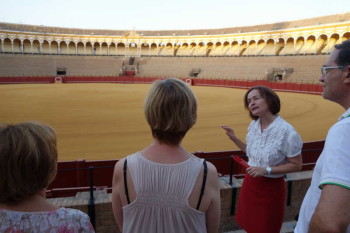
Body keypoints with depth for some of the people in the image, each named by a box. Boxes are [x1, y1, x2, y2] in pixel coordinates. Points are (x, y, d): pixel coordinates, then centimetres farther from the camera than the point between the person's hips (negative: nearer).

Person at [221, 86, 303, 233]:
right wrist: (234, 138, 0)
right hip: (250, 182, 6)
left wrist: (267, 170, -23)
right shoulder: (253, 125, -2)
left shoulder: (287, 132, -23)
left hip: (271, 187, -6)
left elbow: (296, 165, -15)